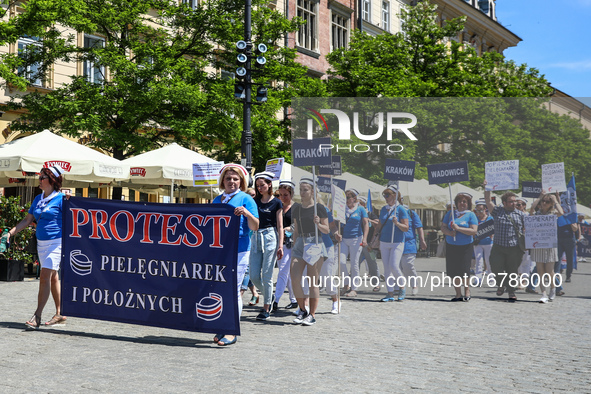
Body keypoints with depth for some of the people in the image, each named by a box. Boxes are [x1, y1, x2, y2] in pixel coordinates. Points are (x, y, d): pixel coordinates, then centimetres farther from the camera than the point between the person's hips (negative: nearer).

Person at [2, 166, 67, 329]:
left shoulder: (61, 198, -8)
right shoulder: (38, 199, 13)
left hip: (56, 242, -8)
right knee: (53, 277, 12)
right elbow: (27, 220, 17)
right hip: (41, 243, 8)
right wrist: (11, 232, 10)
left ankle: (37, 316, -14)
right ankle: (59, 314, 20)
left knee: (45, 276, -14)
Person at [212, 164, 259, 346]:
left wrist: (247, 213, -24)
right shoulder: (217, 200, 16)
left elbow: (255, 227, -8)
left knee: (233, 290, -7)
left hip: (238, 250, -6)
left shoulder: (246, 199, -1)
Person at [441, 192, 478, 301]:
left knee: (463, 270, -9)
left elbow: (474, 231, -11)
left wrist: (458, 228, -17)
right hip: (451, 247, 4)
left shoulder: (471, 215, 0)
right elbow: (443, 227, 9)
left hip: (466, 247, -4)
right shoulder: (450, 214, 12)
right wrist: (449, 232, -13)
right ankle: (458, 294, 12)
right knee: (453, 271, 2)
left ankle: (467, 292, 9)